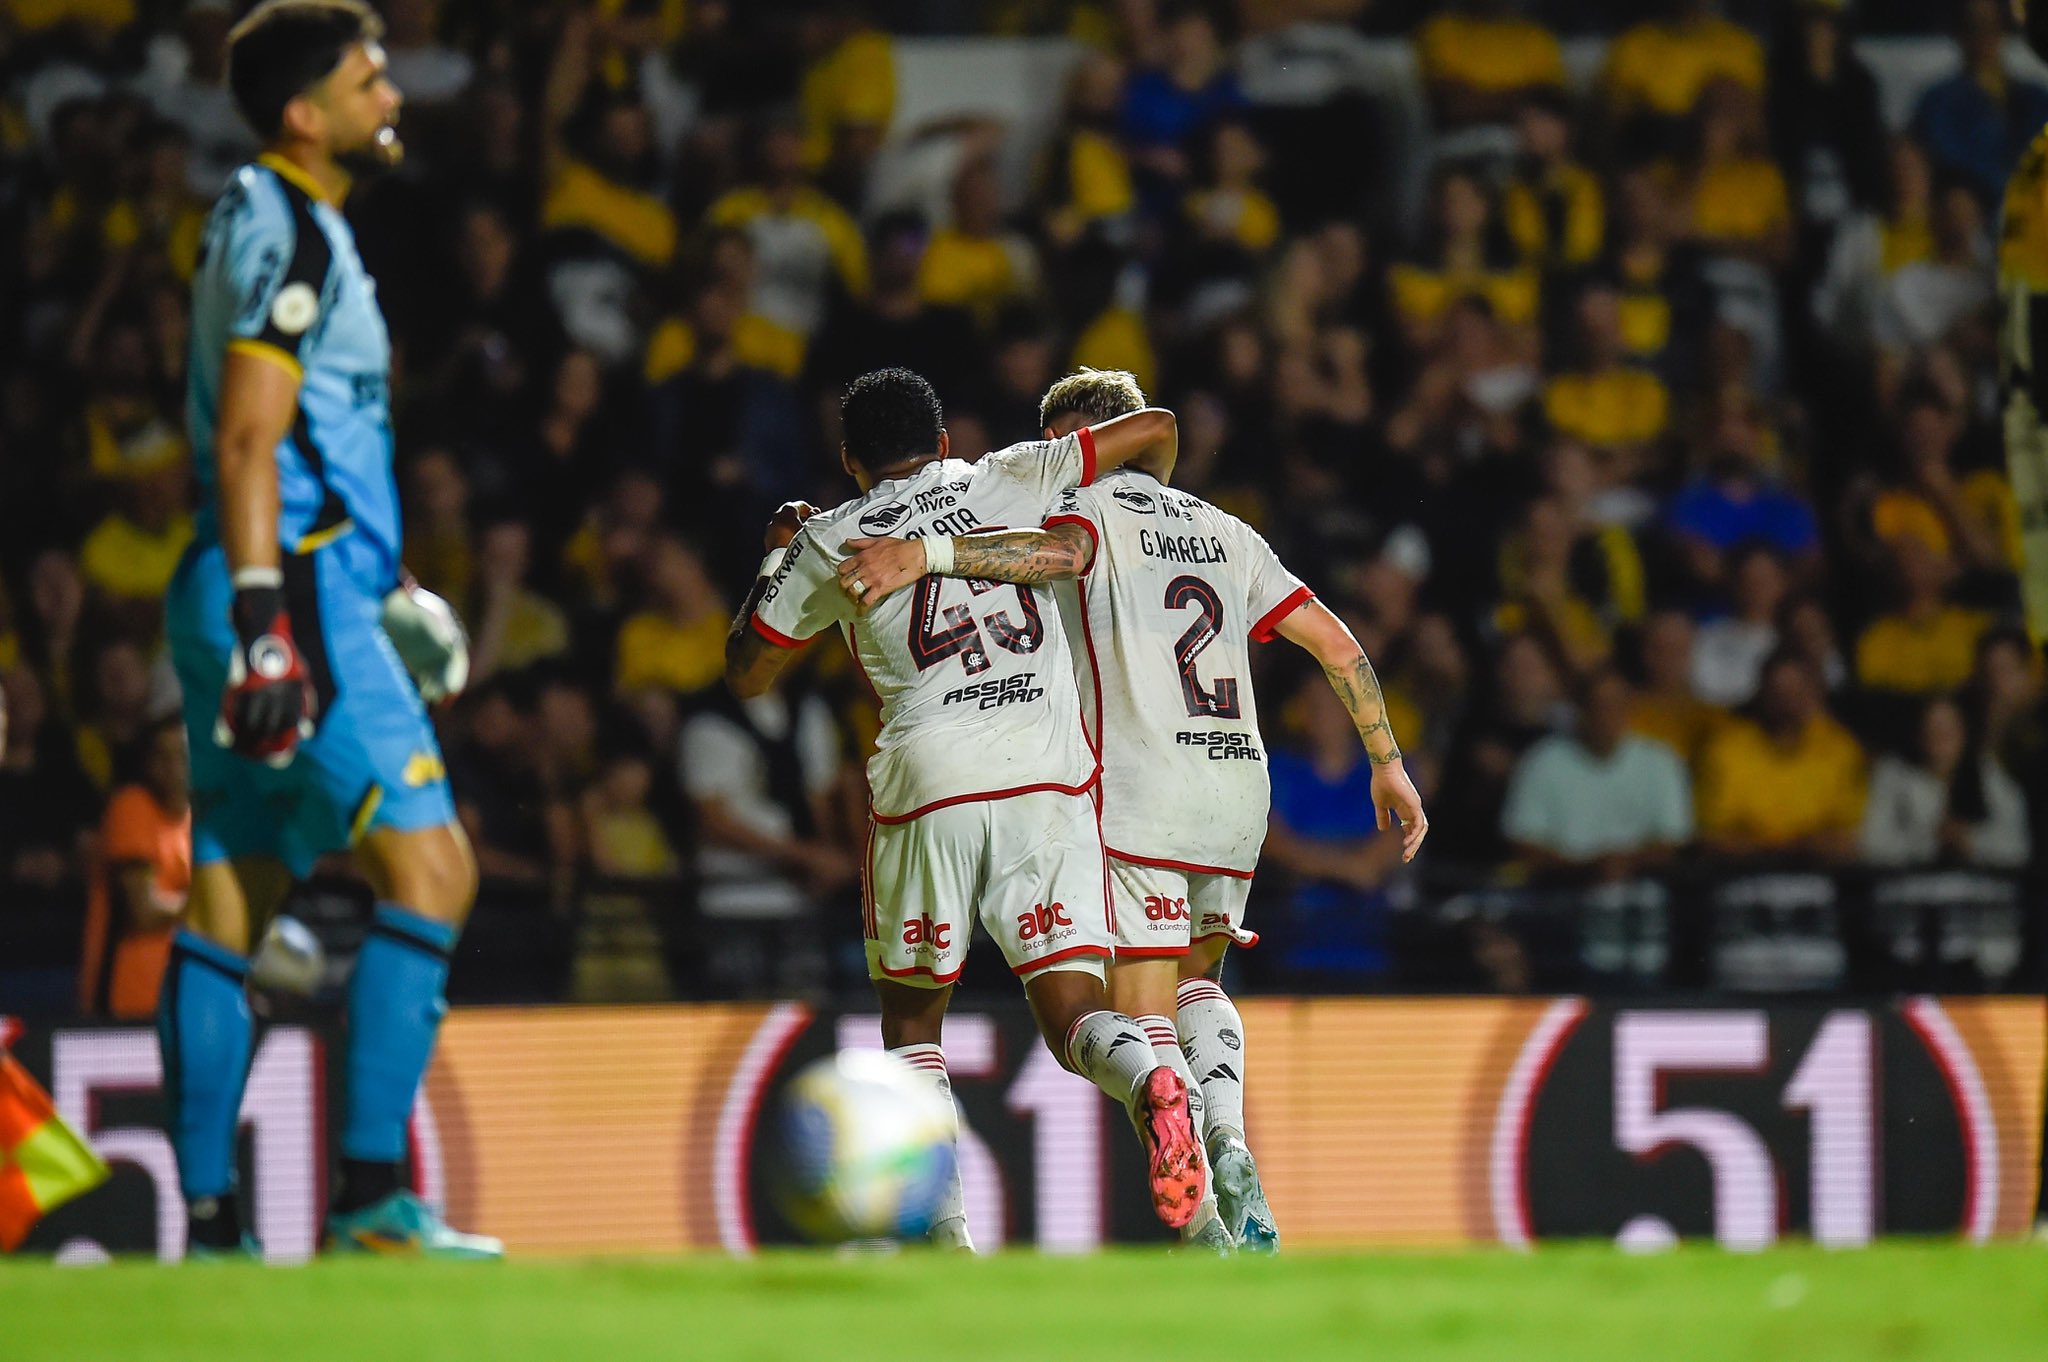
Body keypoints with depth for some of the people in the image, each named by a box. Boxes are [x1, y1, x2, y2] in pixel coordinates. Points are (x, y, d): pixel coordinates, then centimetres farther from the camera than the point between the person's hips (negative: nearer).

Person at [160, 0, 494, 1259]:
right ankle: (373, 1195, -18)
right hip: (297, 587, -10)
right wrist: (265, 622, -24)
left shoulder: (272, 224, 21)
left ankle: (213, 1226, 5)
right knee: (431, 865, -13)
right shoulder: (289, 232, -10)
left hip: (261, 594, 10)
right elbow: (247, 442, -17)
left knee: (227, 906, 6)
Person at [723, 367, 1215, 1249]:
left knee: (910, 1015, 18)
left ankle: (938, 1224, 7)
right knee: (1071, 1015, -3)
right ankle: (1148, 1085, -37)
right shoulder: (1007, 481, 15)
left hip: (929, 783, -1)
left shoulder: (827, 542, 13)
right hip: (1050, 775, 1)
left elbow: (744, 675, 23)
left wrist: (779, 556, 38)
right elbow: (1155, 430, 18)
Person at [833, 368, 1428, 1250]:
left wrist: (925, 553, -31)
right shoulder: (1224, 531, 22)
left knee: (1141, 1014, -3)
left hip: (1143, 786, -6)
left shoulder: (1091, 508, 4)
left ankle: (1202, 1218, -19)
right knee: (1195, 980, 25)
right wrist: (1387, 764, 24)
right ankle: (1229, 1145, -1)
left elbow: (1060, 552, -23)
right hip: (1240, 782, 6)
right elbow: (1337, 646, 18)